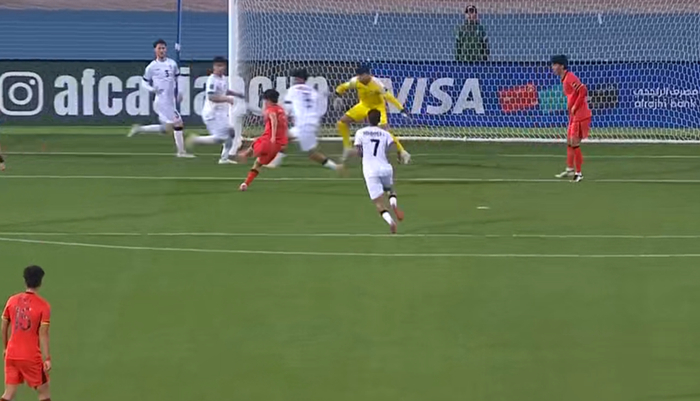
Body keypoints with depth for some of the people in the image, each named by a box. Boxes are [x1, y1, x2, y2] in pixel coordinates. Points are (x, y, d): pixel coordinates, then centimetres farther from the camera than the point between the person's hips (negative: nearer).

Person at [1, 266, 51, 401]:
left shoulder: (12, 300, 4)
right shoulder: (43, 306, -9)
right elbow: (43, 334, -13)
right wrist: (47, 359, -12)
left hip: (11, 354, 4)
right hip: (31, 357, -4)